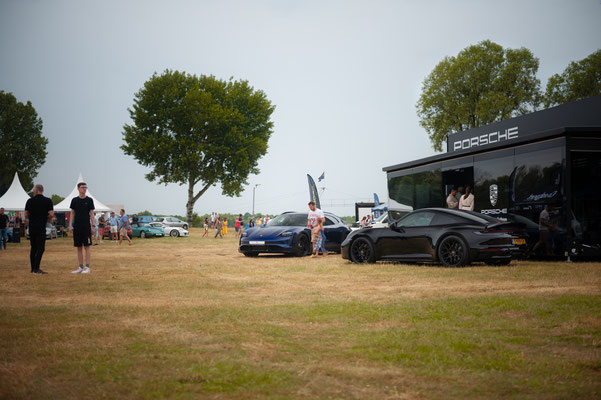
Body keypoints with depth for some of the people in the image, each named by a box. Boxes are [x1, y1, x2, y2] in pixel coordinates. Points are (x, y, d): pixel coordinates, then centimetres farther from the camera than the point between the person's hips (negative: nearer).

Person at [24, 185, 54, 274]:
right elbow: (51, 214, -10)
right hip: (41, 227, -4)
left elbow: (26, 215, 5)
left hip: (31, 227, 4)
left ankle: (33, 269, 16)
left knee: (33, 248, 13)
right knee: (41, 248, -2)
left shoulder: (30, 201, 4)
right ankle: (36, 269, -9)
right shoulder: (47, 201, -4)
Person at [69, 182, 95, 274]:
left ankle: (87, 267, -1)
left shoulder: (89, 200, 2)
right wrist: (70, 225, 2)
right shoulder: (74, 200, 9)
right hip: (77, 227, 3)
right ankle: (80, 267, 11)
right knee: (79, 247, 6)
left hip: (86, 226, -3)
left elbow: (91, 214, 2)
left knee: (87, 246, -4)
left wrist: (93, 226, -5)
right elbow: (72, 213, 11)